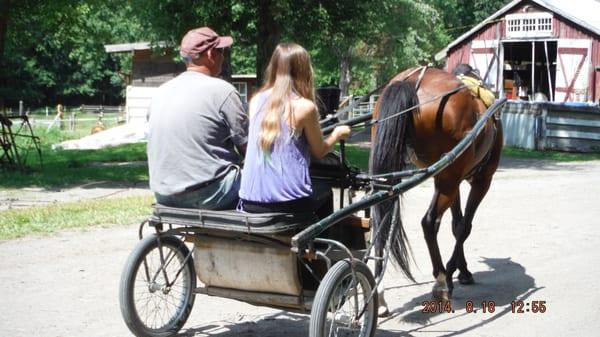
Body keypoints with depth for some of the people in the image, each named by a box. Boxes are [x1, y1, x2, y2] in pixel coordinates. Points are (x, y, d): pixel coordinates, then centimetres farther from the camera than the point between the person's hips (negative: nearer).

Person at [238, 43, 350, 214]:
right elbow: (319, 152, 5)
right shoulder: (304, 107, -9)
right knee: (325, 191, 29)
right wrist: (337, 134, 25)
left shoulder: (256, 101, 5)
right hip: (288, 202, -5)